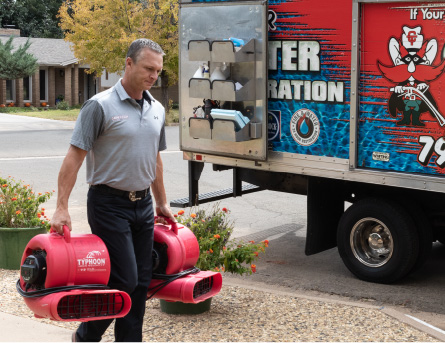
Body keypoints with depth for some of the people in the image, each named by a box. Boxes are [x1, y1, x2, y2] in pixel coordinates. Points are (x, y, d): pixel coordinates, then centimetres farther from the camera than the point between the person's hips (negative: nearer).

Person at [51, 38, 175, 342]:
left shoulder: (157, 110, 10)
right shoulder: (101, 106, -11)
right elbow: (74, 157, -14)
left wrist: (162, 202, 22)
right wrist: (62, 208, -19)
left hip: (143, 205, 7)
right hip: (110, 205, -7)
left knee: (141, 283, 7)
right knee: (124, 280, -9)